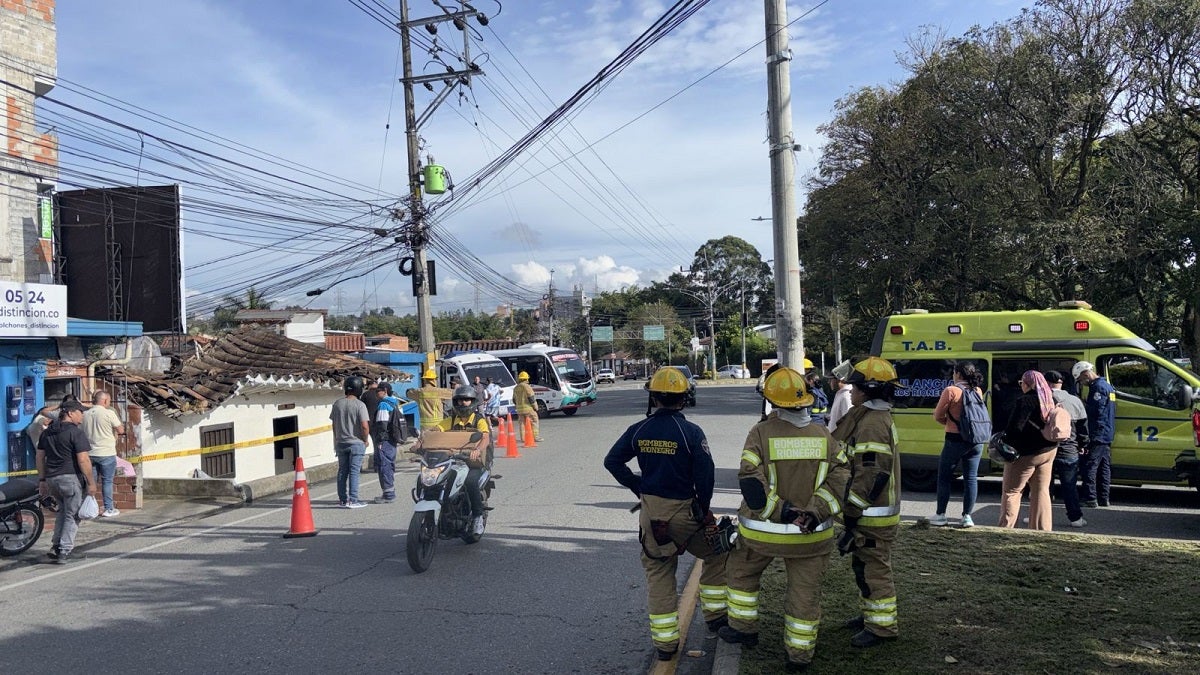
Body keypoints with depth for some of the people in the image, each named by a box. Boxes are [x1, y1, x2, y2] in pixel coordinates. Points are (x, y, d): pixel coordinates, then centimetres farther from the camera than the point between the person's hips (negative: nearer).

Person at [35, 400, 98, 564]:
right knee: (72, 515, 2)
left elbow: (39, 456, 16)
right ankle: (64, 552, 0)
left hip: (51, 479, 7)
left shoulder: (47, 432, 13)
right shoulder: (76, 433, -11)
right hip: (71, 478, -7)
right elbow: (83, 460, -16)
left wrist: (42, 480, 22)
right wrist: (91, 482, -10)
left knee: (62, 510, 25)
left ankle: (55, 545, 19)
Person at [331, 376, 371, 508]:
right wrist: (365, 440, -3)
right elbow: (364, 426, -19)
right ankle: (353, 500, -1)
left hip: (340, 442, 5)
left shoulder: (337, 403, 4)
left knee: (342, 471, 11)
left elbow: (334, 424, 11)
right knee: (354, 471, -1)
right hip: (356, 443, -5)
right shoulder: (359, 405, -13)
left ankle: (343, 500, 15)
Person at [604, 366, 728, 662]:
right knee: (717, 555, 22)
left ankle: (664, 642, 19)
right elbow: (705, 475, -14)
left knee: (658, 576, 13)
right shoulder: (691, 432, -14)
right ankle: (715, 615, 29)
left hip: (651, 512, 4)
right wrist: (703, 509, 3)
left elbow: (612, 461, 2)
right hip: (683, 510, -4)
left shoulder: (639, 430, -3)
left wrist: (637, 487, 9)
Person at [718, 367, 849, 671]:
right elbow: (840, 476, -7)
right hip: (810, 534, 2)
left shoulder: (761, 433, -11)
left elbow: (750, 482, -18)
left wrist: (780, 511, -15)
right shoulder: (822, 434, 0)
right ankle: (799, 654, 20)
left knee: (741, 572, 23)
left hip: (763, 531, -2)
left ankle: (743, 628, 33)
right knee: (805, 591, 13)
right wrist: (815, 512, -14)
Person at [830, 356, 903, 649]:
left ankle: (882, 626, 11)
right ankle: (873, 614, 33)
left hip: (873, 515, -10)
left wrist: (851, 514, -23)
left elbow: (870, 476, -26)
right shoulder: (875, 418, 13)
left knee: (873, 570, 0)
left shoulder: (872, 424, -21)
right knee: (865, 566, 20)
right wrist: (852, 511, 19)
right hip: (872, 512, 10)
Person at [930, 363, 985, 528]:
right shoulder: (978, 391, 6)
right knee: (971, 478, 9)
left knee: (944, 476, 6)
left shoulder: (951, 391, -12)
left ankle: (940, 515, 9)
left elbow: (938, 415, -6)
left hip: (956, 439, -5)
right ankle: (967, 516, 10)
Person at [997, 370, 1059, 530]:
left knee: (1011, 491, 3)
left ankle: (1006, 527, 4)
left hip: (1026, 453, -8)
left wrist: (1004, 442, -12)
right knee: (1041, 491, 13)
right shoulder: (1049, 399, 9)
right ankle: (1042, 528, 15)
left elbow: (1015, 426, -22)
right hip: (1048, 451, 8)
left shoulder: (1026, 400, -16)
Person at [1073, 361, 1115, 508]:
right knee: (1104, 467, 13)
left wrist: (1083, 405, -6)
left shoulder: (1098, 387, -15)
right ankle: (1103, 499, 18)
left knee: (1089, 467, -7)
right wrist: (1085, 405, 15)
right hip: (1107, 436, 11)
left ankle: (1090, 499, -8)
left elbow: (1095, 410, -22)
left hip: (1097, 435, -11)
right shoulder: (1107, 386, 18)